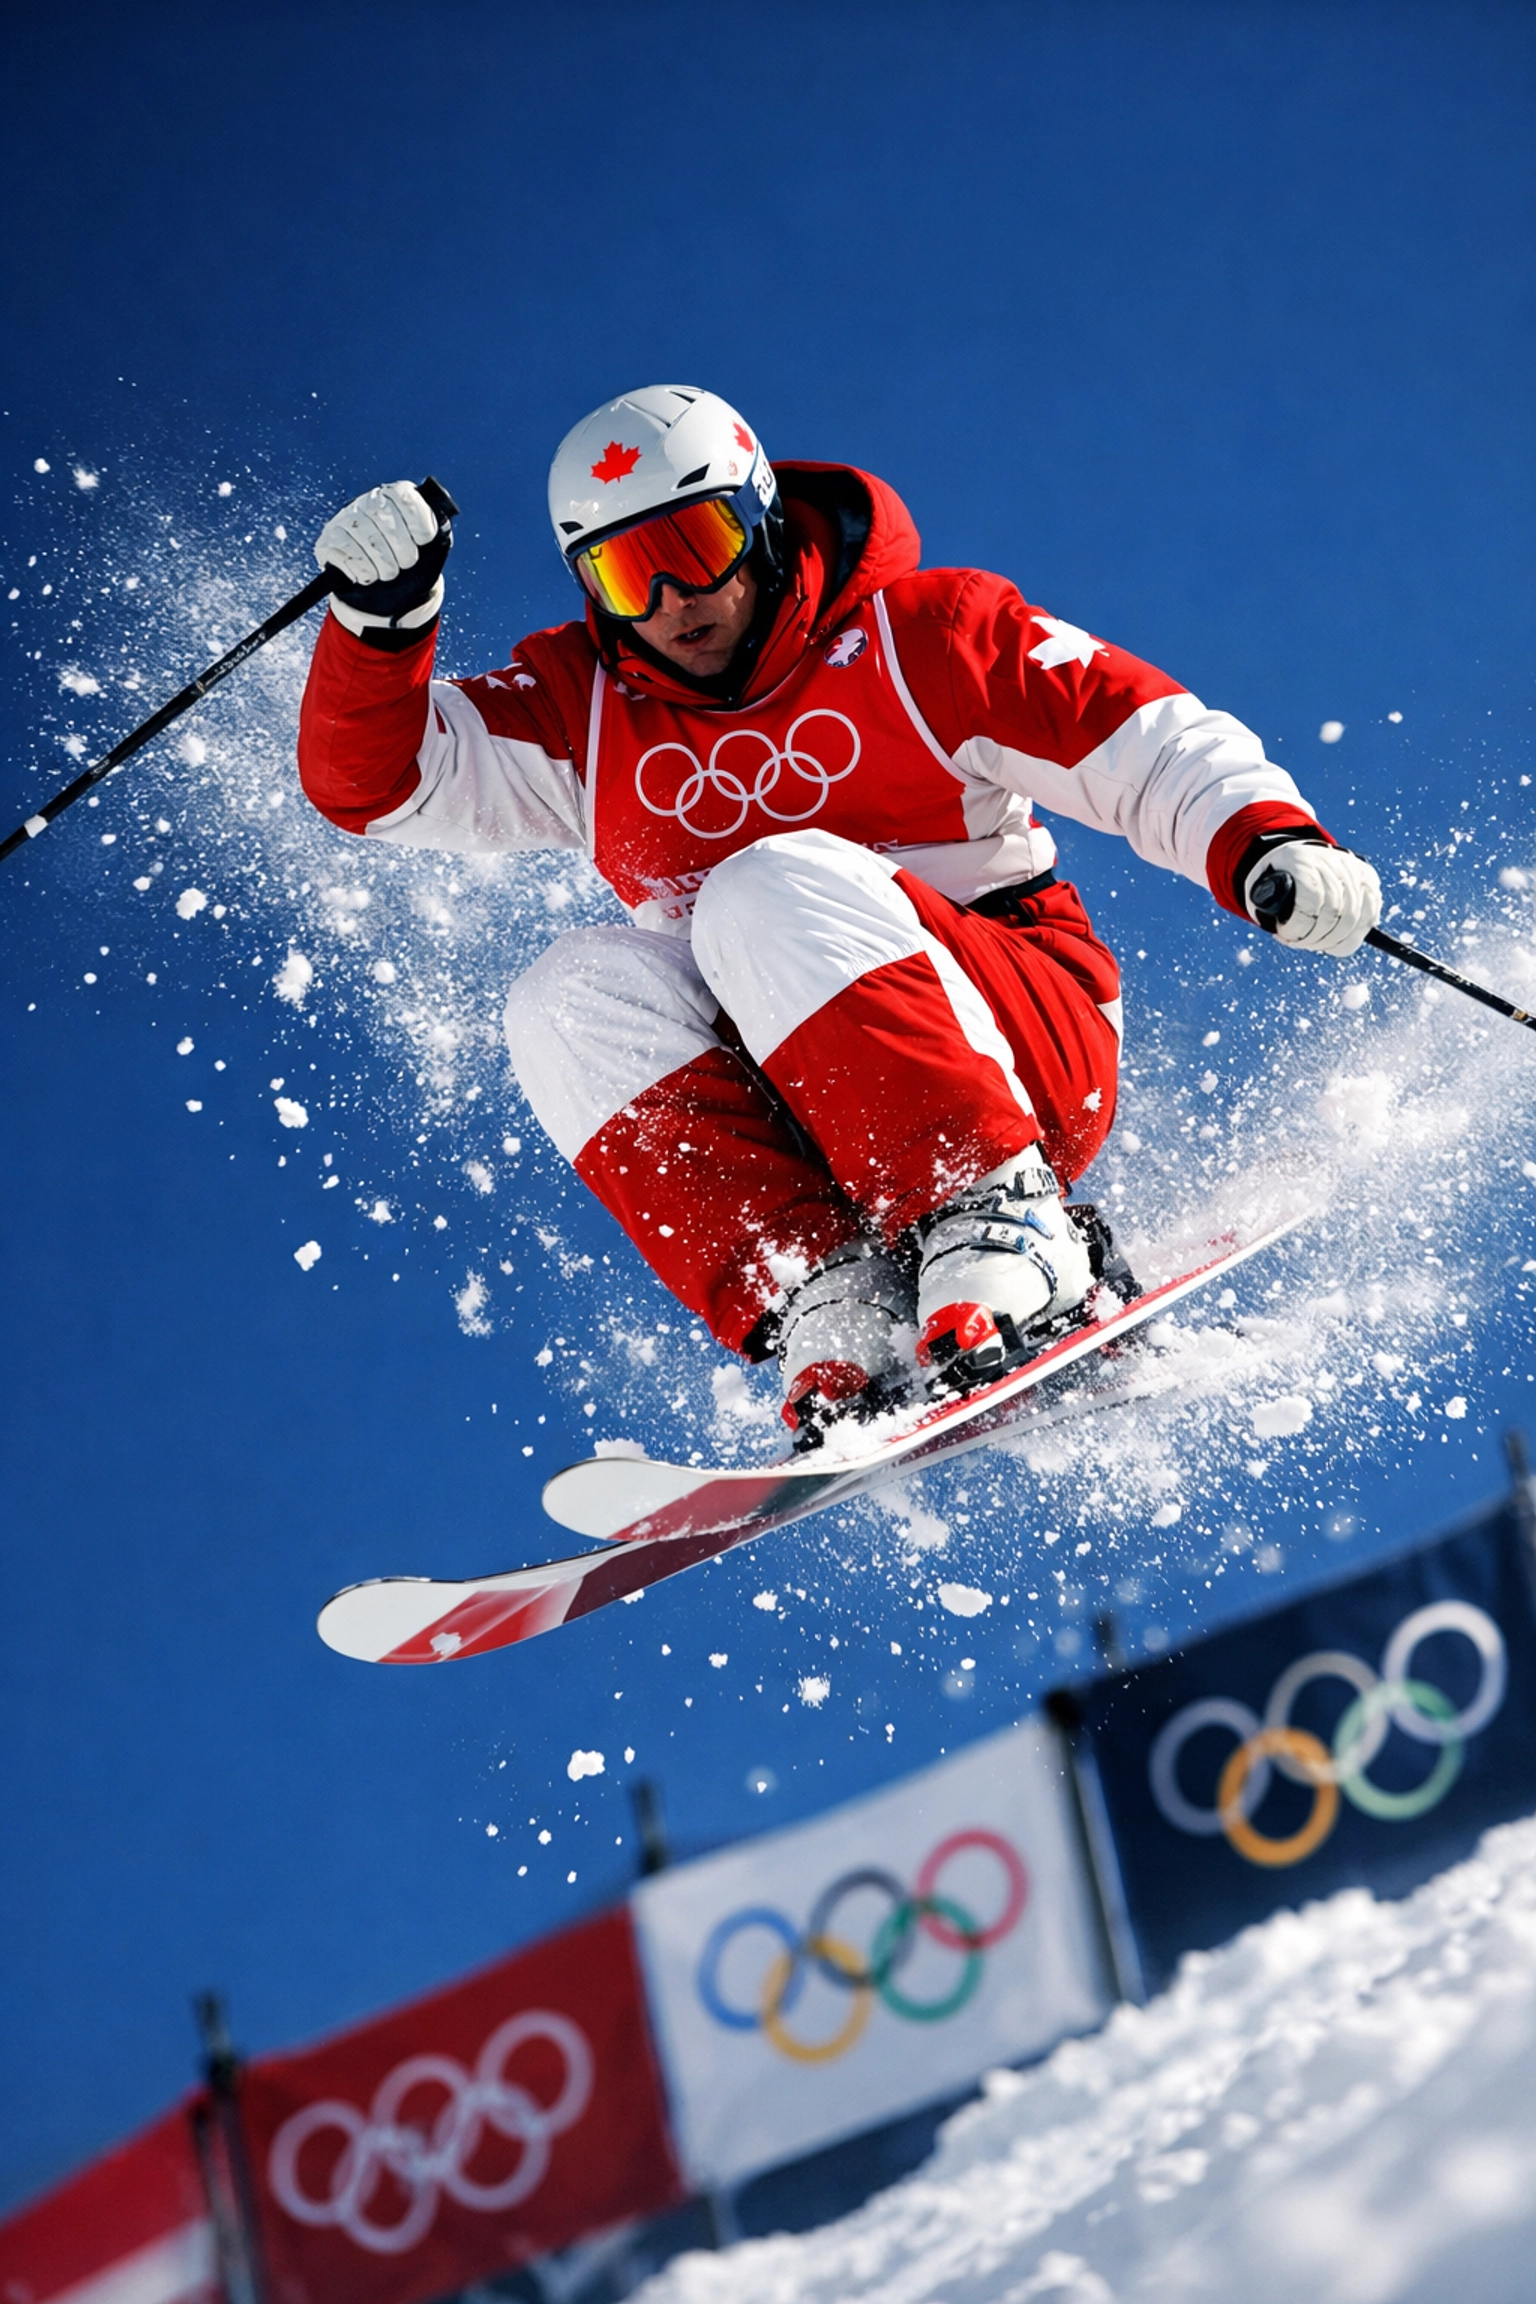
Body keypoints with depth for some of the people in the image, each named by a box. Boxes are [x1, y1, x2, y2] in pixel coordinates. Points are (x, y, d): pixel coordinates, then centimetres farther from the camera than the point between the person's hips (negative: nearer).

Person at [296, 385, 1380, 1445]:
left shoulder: (920, 634, 0)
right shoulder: (585, 709, 11)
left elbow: (1157, 746, -6)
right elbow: (372, 782, 6)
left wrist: (1268, 841, -25)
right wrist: (381, 619, -12)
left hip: (1024, 1056, -4)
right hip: (800, 1139, 4)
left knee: (774, 887, -28)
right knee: (576, 991, -20)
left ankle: (1003, 1231, -38)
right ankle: (820, 1300, -33)